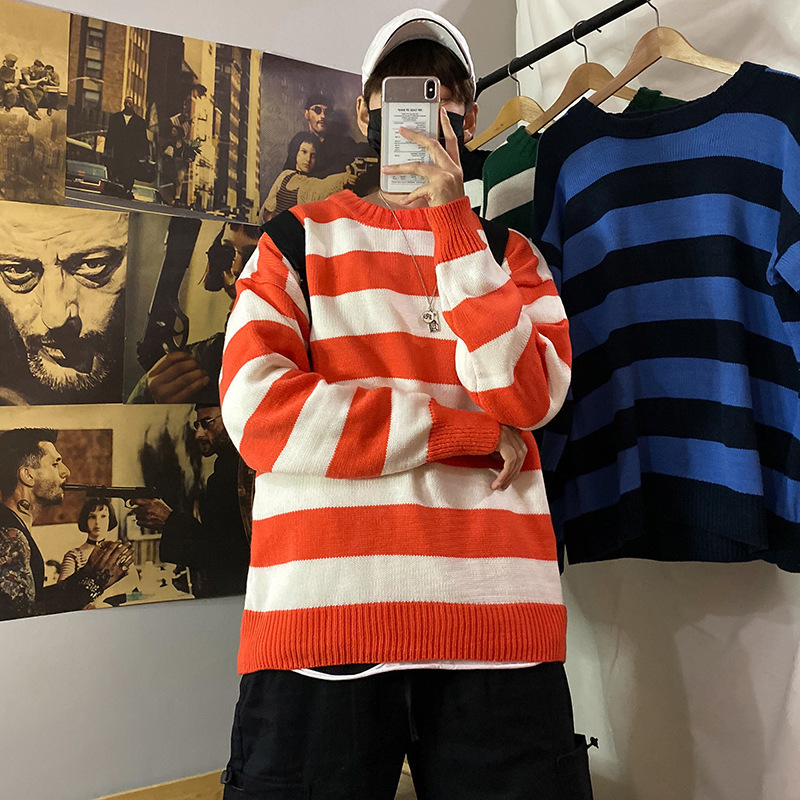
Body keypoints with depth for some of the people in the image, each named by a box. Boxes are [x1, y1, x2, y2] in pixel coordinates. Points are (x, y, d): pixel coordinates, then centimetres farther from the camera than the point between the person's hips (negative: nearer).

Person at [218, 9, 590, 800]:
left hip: (498, 616, 2)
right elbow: (258, 413, -9)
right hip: (320, 609, -1)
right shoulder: (298, 239, 8)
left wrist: (450, 217, -7)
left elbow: (528, 396, -5)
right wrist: (476, 432, -9)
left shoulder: (510, 252, 13)